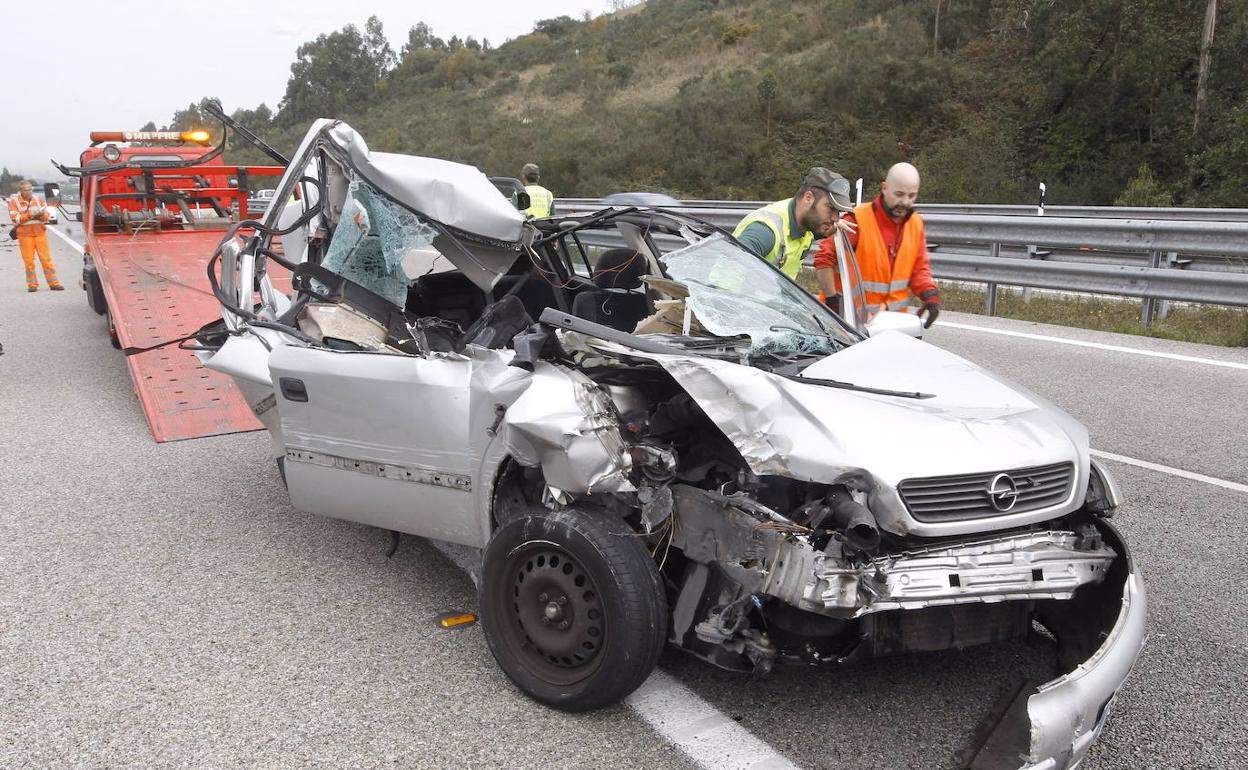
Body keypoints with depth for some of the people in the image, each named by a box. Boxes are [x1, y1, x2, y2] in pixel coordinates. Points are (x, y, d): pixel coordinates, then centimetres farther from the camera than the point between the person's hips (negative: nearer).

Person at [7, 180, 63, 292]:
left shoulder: (39, 199, 7)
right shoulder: (14, 201, 1)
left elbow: (46, 216, 5)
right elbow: (15, 219, -6)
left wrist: (40, 214, -17)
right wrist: (30, 214, -19)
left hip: (40, 233, 1)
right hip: (24, 234, -1)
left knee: (46, 259, -1)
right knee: (29, 261, -1)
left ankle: (54, 283, 2)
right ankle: (32, 285, 8)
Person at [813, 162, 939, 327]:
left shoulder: (916, 224, 6)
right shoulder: (857, 220, -15)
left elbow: (919, 267, 11)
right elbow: (824, 259, -16)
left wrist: (930, 294, -8)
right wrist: (832, 300, -18)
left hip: (894, 317, 6)